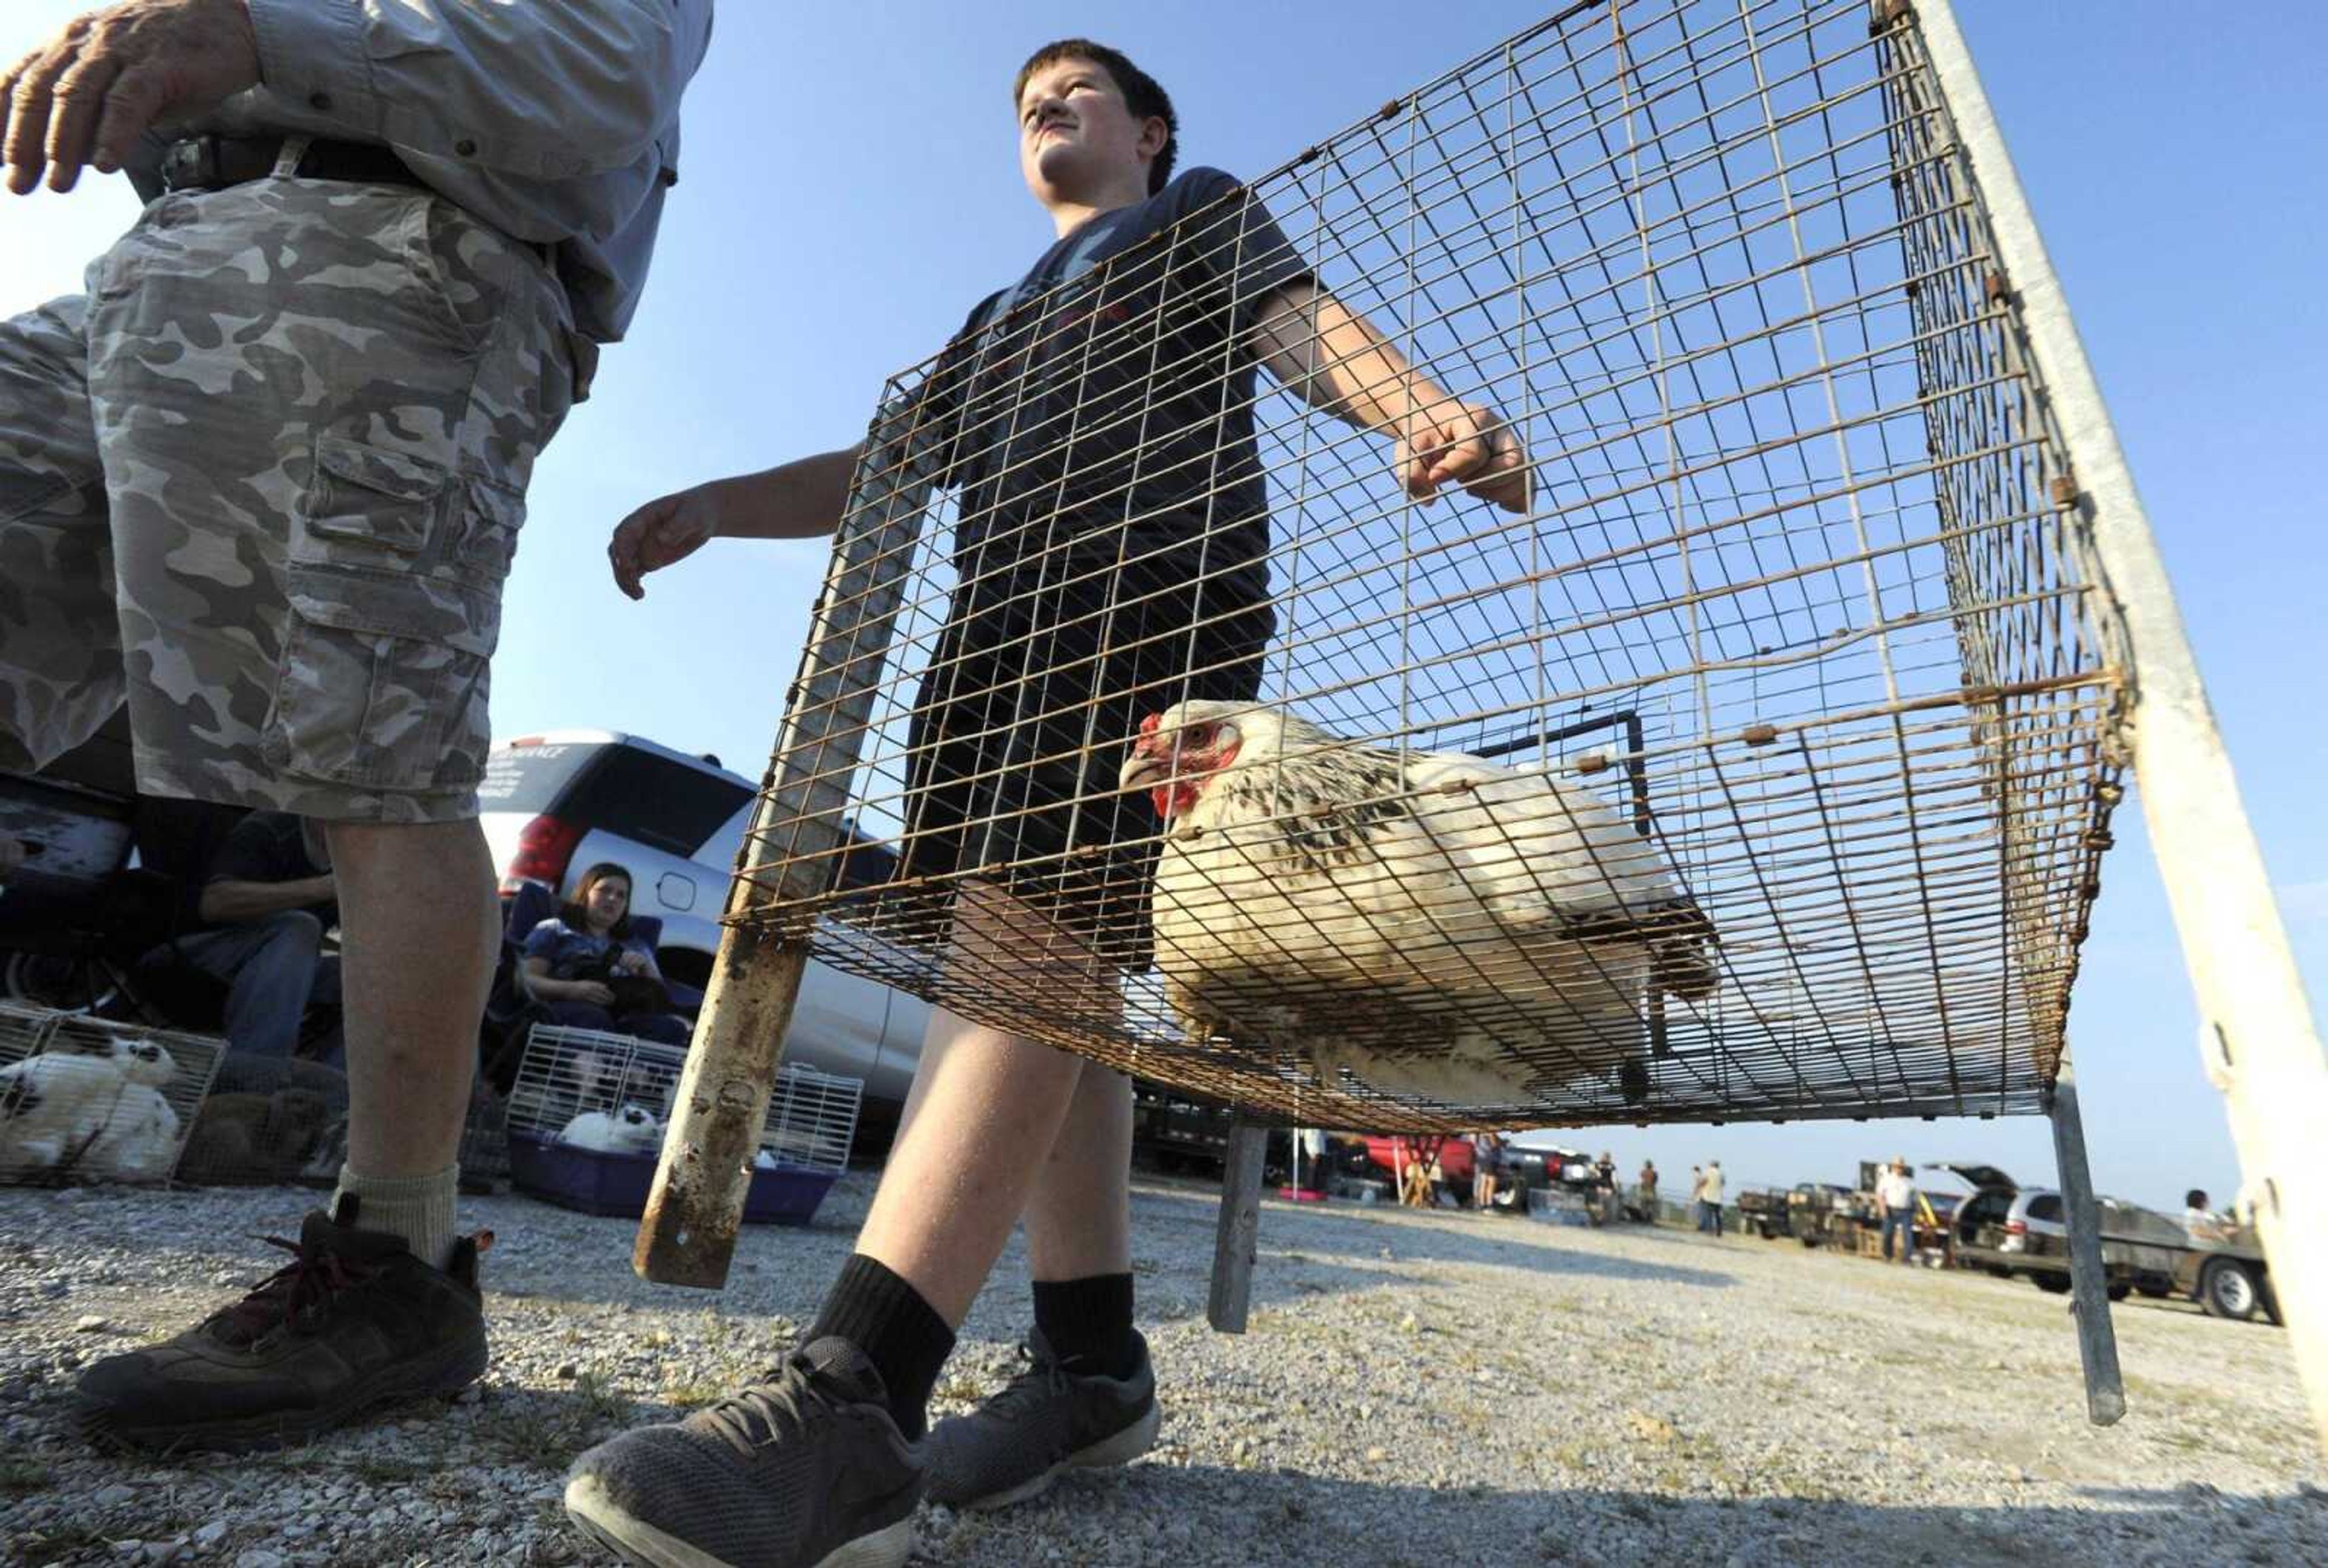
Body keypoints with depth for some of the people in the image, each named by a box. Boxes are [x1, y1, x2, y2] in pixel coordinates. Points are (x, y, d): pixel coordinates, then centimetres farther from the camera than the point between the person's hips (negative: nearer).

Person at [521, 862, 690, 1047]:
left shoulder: (636, 947, 35)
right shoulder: (553, 930, 25)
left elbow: (661, 996, 24)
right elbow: (527, 980, 9)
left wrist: (646, 968, 4)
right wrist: (572, 990, -10)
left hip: (623, 1015, 2)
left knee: (672, 1028, -34)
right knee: (593, 1019, -41)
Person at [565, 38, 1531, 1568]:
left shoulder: (1204, 213, 24)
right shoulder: (1001, 319, 40)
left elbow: (1312, 325, 4)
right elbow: (883, 465, 32)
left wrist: (1427, 410, -18)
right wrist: (714, 503, 17)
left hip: (1160, 587, -6)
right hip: (1002, 623, 7)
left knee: (1026, 938, -24)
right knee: (1051, 978, -3)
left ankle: (848, 1409, -28)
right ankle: (1095, 1367, 4)